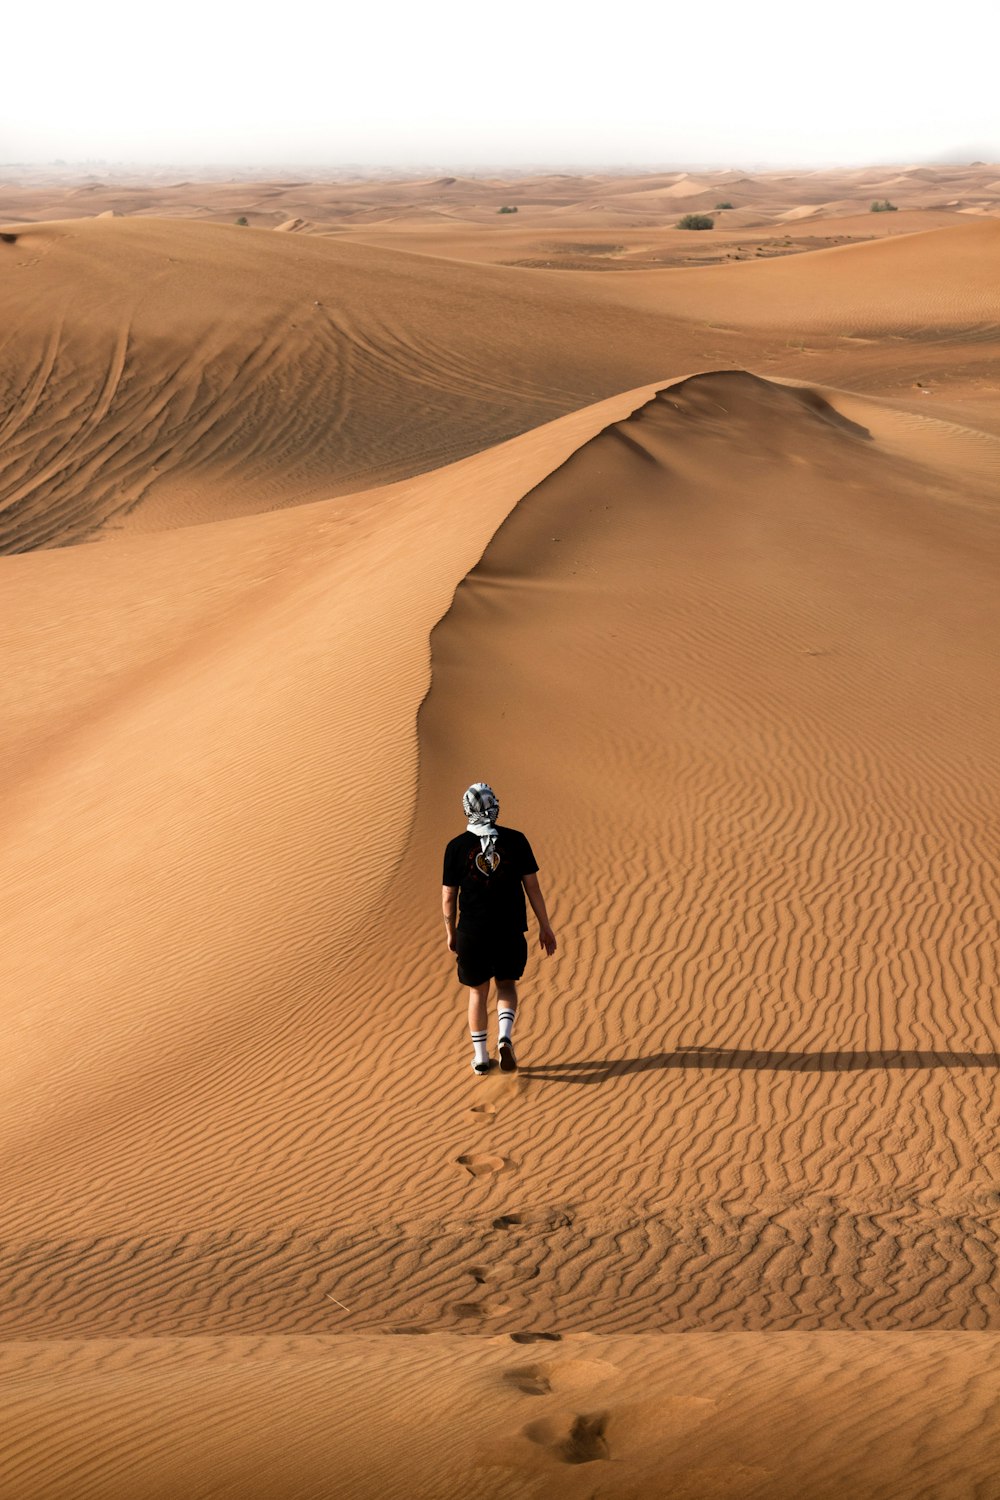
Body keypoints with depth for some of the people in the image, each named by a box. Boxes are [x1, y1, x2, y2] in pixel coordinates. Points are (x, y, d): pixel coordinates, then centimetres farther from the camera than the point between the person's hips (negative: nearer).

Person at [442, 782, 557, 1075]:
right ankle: (505, 1037, -5)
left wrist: (451, 933, 14)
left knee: (478, 992, 16)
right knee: (506, 985, 20)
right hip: (510, 931, 0)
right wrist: (545, 927, 6)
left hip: (472, 933, 0)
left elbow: (448, 898, -1)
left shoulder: (457, 847, -5)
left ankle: (480, 1056, 22)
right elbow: (532, 887, -3)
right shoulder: (515, 840, -5)